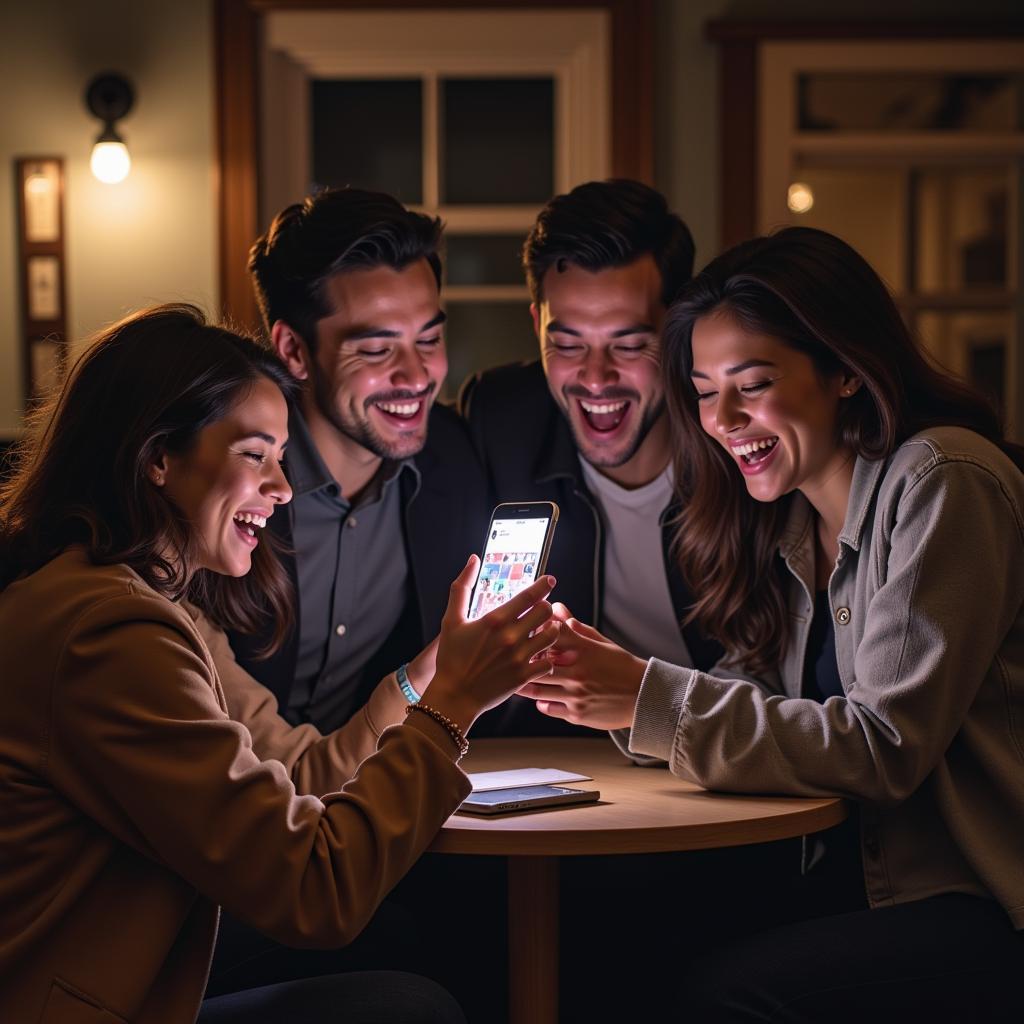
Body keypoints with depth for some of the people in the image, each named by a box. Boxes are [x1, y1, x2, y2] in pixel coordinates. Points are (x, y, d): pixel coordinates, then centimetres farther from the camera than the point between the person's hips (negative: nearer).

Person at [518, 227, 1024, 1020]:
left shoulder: (939, 485, -13)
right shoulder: (791, 518, 12)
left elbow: (886, 747, -19)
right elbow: (762, 699, 5)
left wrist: (651, 698, -22)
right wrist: (610, 682, -13)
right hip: (880, 872, 7)